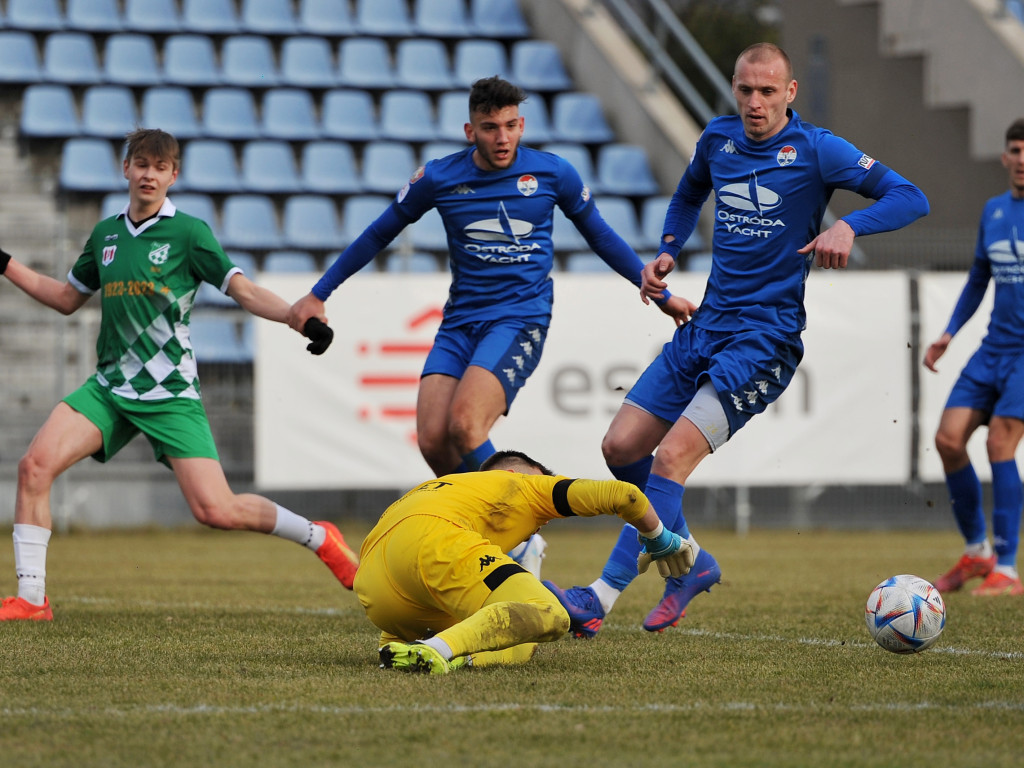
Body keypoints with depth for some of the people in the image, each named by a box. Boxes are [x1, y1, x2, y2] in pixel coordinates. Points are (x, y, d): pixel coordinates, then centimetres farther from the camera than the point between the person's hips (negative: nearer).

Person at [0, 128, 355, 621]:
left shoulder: (188, 233, -3)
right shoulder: (106, 234, 12)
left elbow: (244, 291, -6)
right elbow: (67, 298, 25)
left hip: (170, 393, -5)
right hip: (109, 386, 5)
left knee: (214, 510, -15)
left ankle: (319, 538, 9)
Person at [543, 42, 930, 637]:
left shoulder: (816, 150, -9)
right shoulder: (718, 140, 8)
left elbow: (911, 198, -15)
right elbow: (689, 195, 30)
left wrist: (848, 226, -32)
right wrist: (667, 252, 12)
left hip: (766, 338, -7)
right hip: (706, 326, 7)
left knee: (672, 457, -18)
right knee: (621, 448, 3)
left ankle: (602, 599, -19)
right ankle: (691, 563, 21)